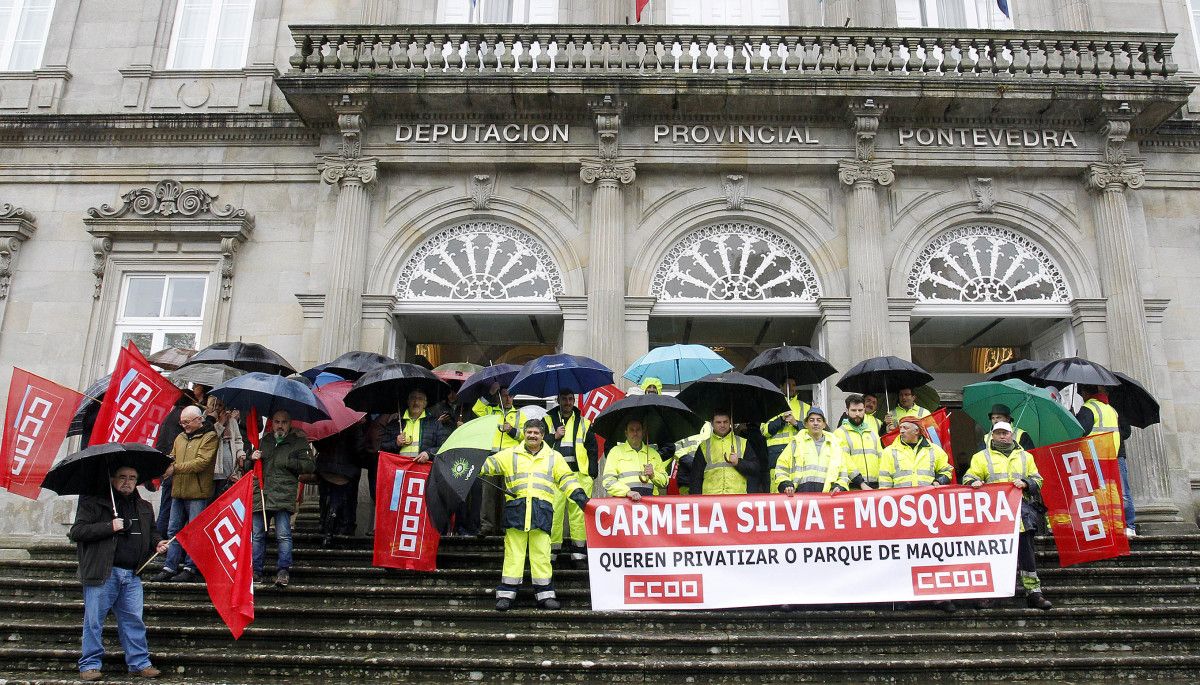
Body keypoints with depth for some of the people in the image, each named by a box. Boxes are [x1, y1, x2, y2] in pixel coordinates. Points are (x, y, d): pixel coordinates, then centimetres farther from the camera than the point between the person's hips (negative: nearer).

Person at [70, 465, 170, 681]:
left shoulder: (144, 508, 16)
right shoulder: (93, 503, -1)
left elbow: (151, 532, 30)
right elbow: (76, 532, -9)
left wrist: (157, 543, 8)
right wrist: (110, 527, -17)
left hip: (132, 575, 4)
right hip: (103, 574, -4)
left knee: (134, 620, 7)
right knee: (94, 621, 3)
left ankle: (139, 662, 15)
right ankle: (90, 664, 16)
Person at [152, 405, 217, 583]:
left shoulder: (210, 437, -5)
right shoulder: (180, 438, 18)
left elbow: (202, 462, -15)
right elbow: (172, 458, 20)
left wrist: (176, 468, -15)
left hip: (197, 493, -7)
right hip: (178, 492, 7)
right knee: (174, 530, 9)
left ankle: (190, 568, 4)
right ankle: (170, 567, 14)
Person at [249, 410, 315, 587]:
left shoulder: (299, 442, 9)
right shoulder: (263, 441, 22)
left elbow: (310, 465, -1)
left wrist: (288, 462, -9)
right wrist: (252, 458, 8)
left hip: (283, 495, -4)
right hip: (260, 494, 4)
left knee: (283, 535, -12)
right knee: (257, 535, 5)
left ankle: (283, 570, -6)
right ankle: (256, 571, 13)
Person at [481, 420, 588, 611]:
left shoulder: (554, 457, 17)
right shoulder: (510, 455, 15)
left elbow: (566, 478, 15)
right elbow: (488, 464, 10)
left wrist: (579, 495, 4)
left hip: (542, 510, 0)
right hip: (516, 508, 0)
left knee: (541, 552, 0)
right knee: (513, 552, -1)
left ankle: (545, 594, 6)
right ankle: (506, 593, 4)